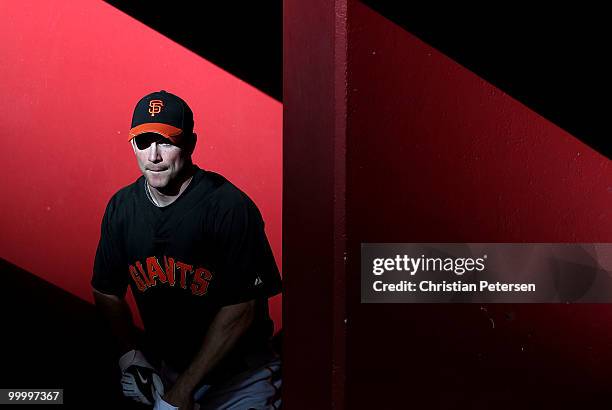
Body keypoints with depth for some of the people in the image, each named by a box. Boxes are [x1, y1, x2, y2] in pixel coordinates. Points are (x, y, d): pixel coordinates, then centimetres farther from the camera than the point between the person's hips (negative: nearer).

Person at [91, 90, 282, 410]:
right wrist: (130, 352, -4)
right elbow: (106, 290, 11)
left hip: (237, 371, -3)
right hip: (160, 364, 4)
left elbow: (241, 306, -18)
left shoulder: (230, 206, -19)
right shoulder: (121, 207, 0)